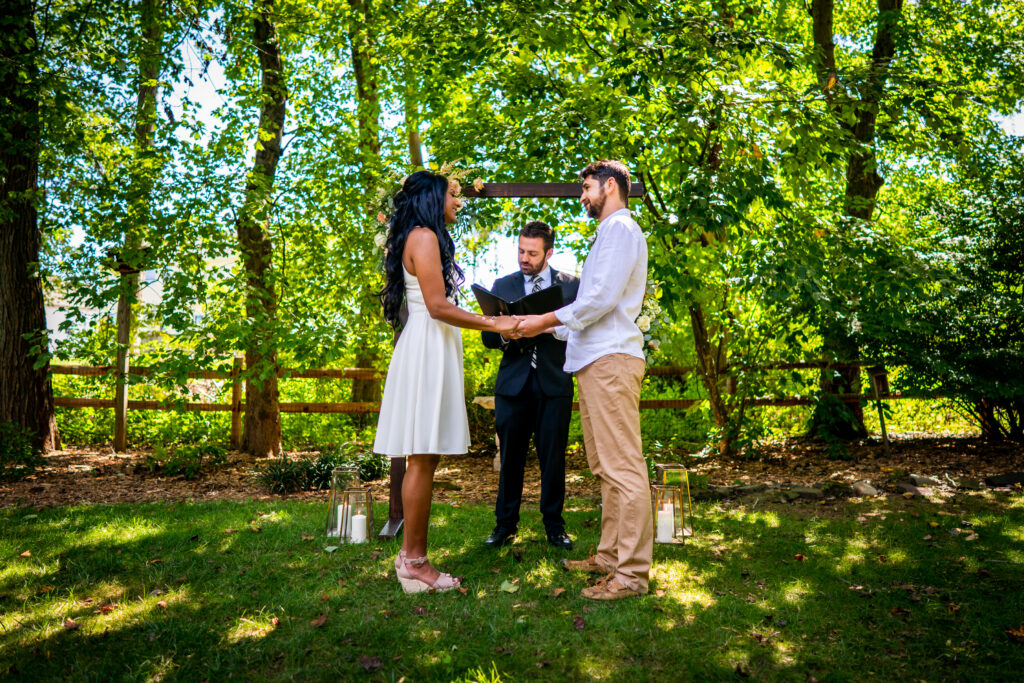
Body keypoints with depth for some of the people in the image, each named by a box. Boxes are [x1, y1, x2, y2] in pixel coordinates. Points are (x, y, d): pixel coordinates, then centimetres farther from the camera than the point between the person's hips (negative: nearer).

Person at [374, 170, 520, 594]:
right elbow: (438, 307, -15)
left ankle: (413, 558, 13)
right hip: (428, 348, -10)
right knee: (422, 459, -8)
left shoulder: (424, 238, 23)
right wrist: (494, 324, -10)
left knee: (424, 459, 8)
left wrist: (491, 321, 22)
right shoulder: (424, 237, -7)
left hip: (433, 348, 10)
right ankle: (412, 563, -1)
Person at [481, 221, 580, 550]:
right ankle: (505, 523, 18)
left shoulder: (571, 285, 8)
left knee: (553, 456, 3)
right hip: (513, 383, 1)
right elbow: (487, 336, 7)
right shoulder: (502, 285, 12)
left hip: (554, 383, -1)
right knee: (510, 456, 5)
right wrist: (507, 334, -15)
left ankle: (554, 523, 16)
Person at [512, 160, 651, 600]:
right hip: (596, 358, 11)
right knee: (605, 468, 12)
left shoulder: (620, 228, -5)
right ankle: (610, 555, 20)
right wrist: (550, 329, 20)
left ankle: (632, 572, -5)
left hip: (611, 358, -11)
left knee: (623, 466, -9)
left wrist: (545, 320, -8)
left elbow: (602, 298, -16)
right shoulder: (609, 232, 27)